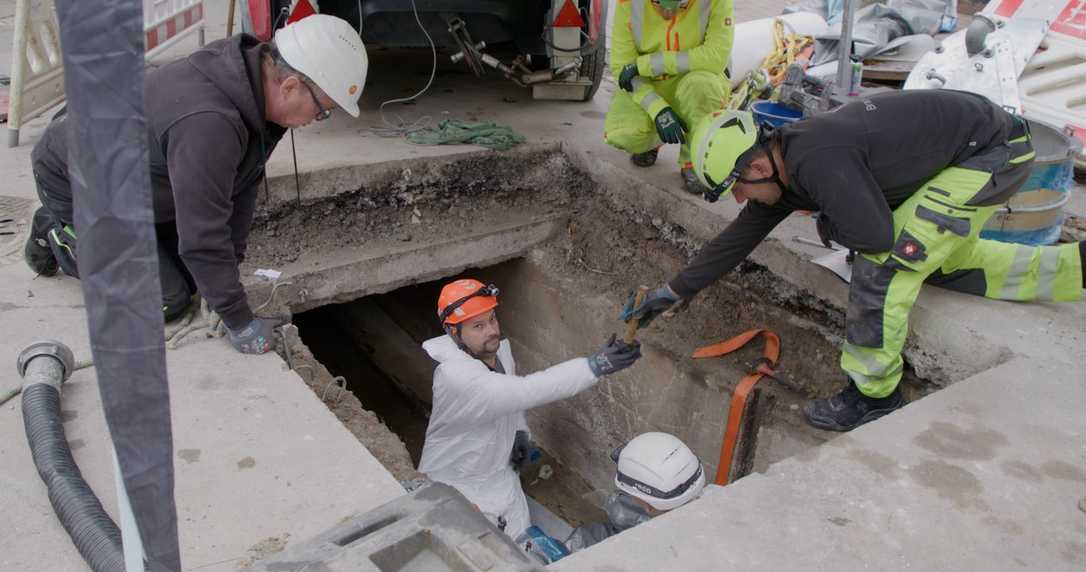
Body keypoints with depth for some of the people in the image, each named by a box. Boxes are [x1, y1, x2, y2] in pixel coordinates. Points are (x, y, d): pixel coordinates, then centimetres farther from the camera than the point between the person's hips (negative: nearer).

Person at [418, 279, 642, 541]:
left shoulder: (499, 348, -8)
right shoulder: (454, 374, -36)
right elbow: (526, 392, -47)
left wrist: (519, 429, -1)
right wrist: (594, 366, -50)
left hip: (498, 471, 7)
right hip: (457, 484, -7)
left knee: (520, 544, 14)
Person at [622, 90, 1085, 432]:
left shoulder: (816, 160, -31)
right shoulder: (785, 166, -1)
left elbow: (876, 235, -32)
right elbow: (738, 238, 8)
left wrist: (829, 226, -10)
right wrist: (674, 291, 13)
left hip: (994, 151, -10)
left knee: (885, 260, -16)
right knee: (947, 263, 24)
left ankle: (873, 394, -3)